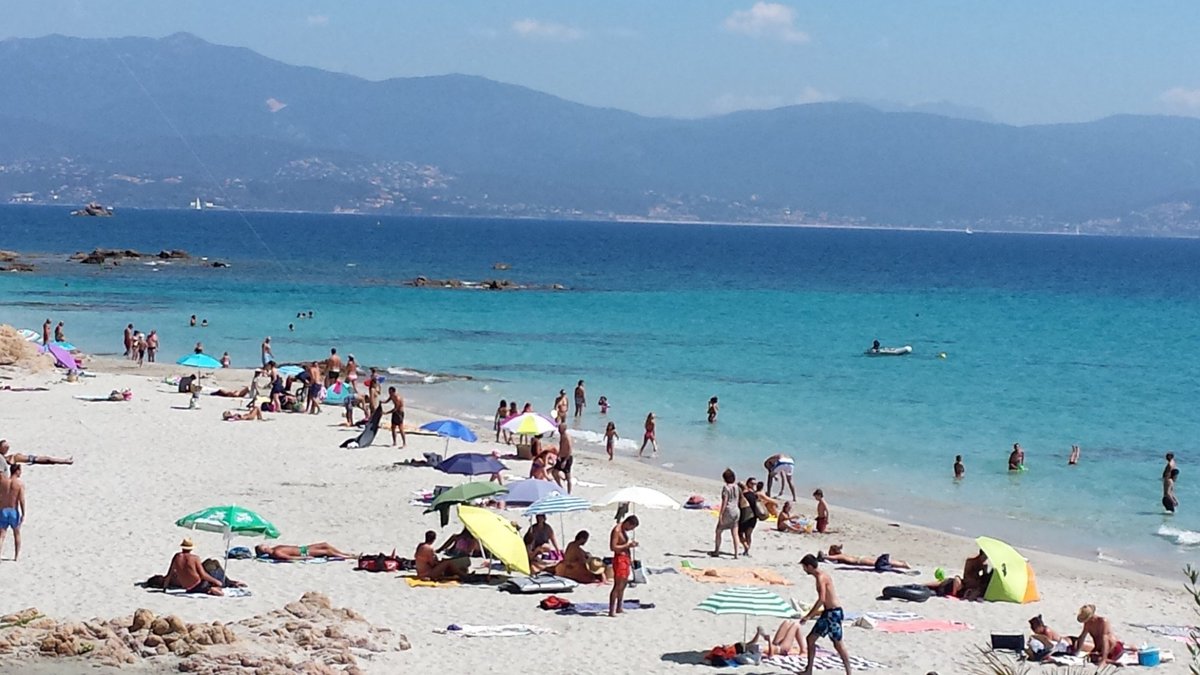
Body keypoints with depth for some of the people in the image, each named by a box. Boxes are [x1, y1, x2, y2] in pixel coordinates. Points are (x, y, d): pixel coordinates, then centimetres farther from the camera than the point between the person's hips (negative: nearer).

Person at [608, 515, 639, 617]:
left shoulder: (623, 530, 14)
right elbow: (613, 547, -22)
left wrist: (631, 543, 11)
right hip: (619, 559, -10)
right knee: (617, 586, -11)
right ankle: (611, 611, -12)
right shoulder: (616, 530, -16)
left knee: (623, 585, 15)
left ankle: (619, 608, 24)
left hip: (626, 559, 10)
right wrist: (628, 545, -21)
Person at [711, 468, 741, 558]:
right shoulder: (737, 487, 6)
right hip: (736, 511, 6)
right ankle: (736, 554, 0)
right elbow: (740, 499, 12)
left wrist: (720, 514, -16)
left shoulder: (726, 488, -13)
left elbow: (724, 502, -17)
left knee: (718, 531, 10)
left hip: (728, 511, -6)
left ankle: (716, 551, 15)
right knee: (734, 533, 5)